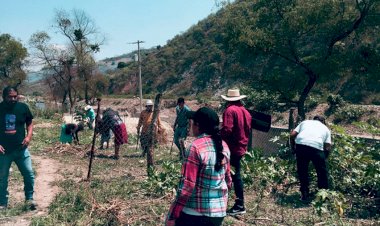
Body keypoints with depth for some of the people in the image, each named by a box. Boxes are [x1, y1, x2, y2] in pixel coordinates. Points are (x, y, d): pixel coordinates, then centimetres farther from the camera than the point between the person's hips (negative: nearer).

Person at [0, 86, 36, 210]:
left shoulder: (23, 107, -3)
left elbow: (29, 123, 9)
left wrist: (28, 136, -7)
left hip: (21, 149, 1)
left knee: (29, 173, 0)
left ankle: (29, 199, 18)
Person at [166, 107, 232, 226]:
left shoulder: (196, 147, -17)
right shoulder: (223, 146, 4)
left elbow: (187, 185, -18)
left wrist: (172, 215, -11)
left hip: (195, 212, -7)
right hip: (219, 212, 7)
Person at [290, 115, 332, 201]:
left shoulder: (305, 122, 32)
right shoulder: (326, 128, 30)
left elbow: (292, 135, 18)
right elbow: (327, 148, 16)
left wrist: (294, 148, 29)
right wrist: (323, 158, 31)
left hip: (300, 144, 1)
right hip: (316, 146, -1)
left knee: (302, 171, 18)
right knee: (322, 171, 19)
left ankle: (304, 194, 23)